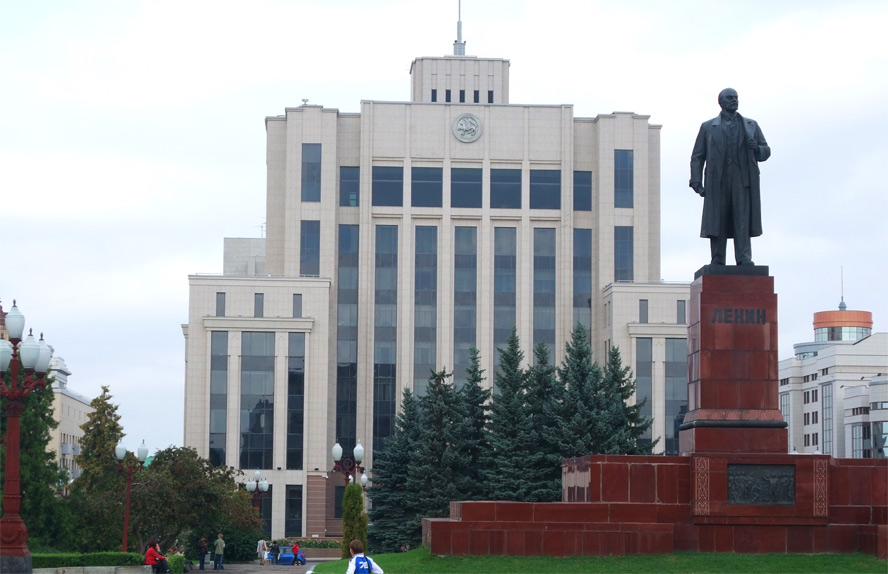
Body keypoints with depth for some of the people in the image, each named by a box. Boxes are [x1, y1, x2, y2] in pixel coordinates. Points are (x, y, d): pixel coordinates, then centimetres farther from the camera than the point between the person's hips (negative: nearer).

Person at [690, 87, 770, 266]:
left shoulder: (751, 126, 21)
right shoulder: (708, 127, 17)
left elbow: (766, 151, 20)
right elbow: (697, 157, 12)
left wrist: (757, 149, -5)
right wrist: (696, 182, -2)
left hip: (743, 181, 0)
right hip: (717, 183, 0)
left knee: (743, 221, -10)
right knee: (717, 223, -5)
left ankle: (744, 260, -14)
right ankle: (717, 262, -3)